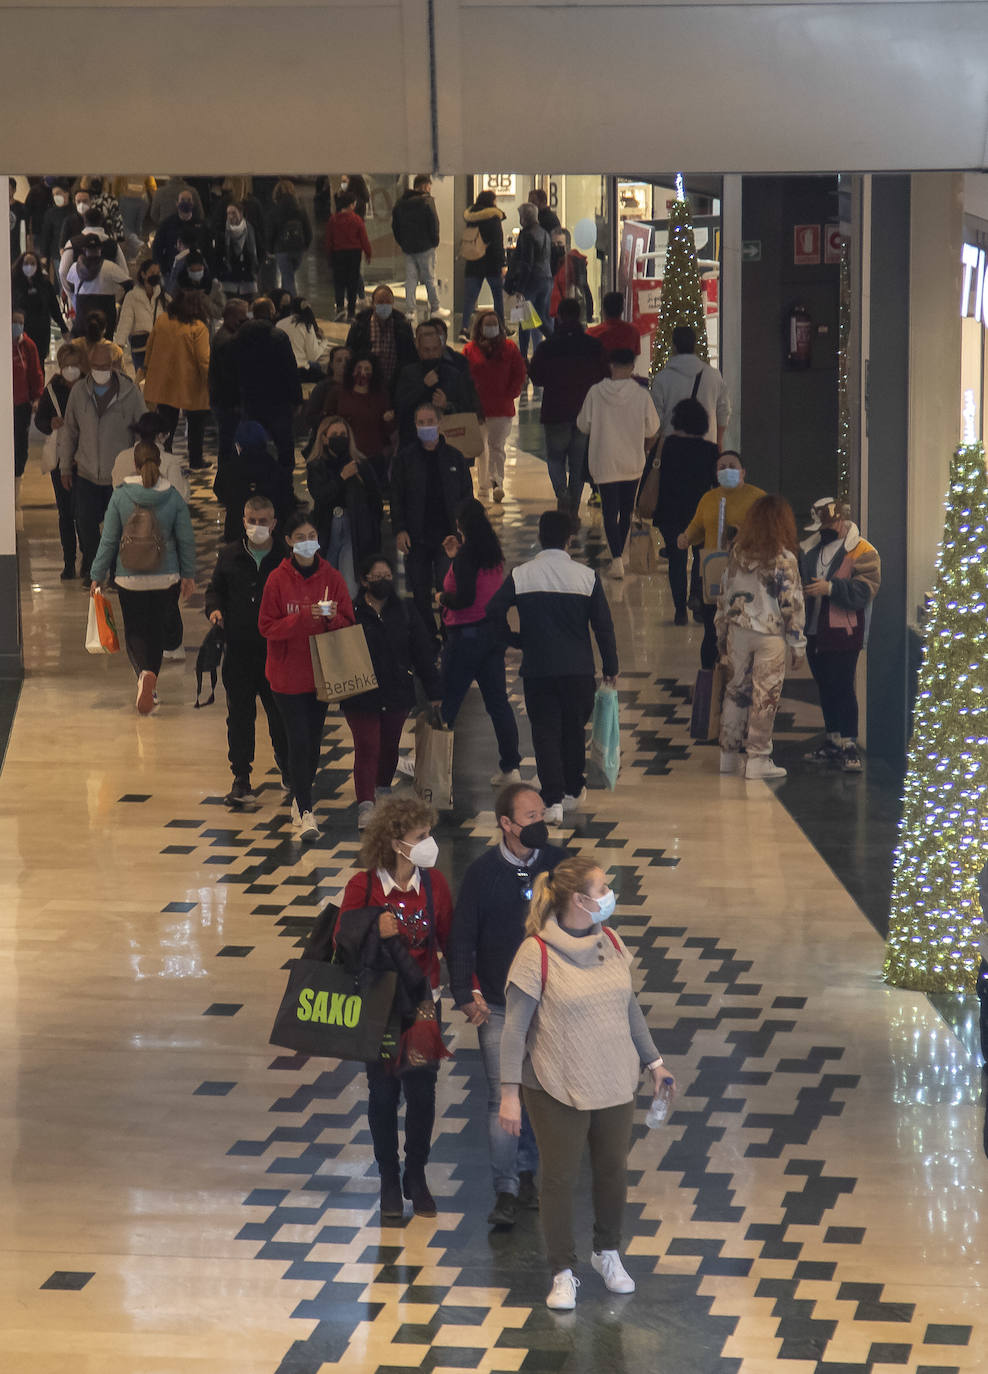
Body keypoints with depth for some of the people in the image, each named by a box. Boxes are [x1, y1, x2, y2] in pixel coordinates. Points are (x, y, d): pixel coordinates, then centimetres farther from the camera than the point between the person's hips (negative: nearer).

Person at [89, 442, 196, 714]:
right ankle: (151, 681, 14)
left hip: (129, 577, -1)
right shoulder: (173, 496, -5)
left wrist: (98, 576, 5)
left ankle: (144, 672, -21)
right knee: (158, 629, 15)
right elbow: (186, 540, 1)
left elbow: (109, 539, -4)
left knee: (134, 630, 6)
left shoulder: (120, 495, -9)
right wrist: (189, 574, 13)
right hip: (166, 578, 1)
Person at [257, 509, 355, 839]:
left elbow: (348, 623, 4)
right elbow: (267, 626, -8)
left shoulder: (331, 578, 0)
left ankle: (300, 801, 27)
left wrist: (331, 618, -19)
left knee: (313, 741, 9)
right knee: (299, 741, -8)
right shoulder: (278, 580, -7)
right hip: (288, 672, -3)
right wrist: (303, 619, -22)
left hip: (320, 672, 3)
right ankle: (305, 812, -3)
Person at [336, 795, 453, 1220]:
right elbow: (342, 944, -8)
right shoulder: (363, 885, -14)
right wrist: (375, 933, -27)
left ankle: (416, 1177, 27)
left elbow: (450, 941, 2)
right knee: (383, 1092, 10)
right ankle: (389, 1181, 26)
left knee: (422, 1092, 8)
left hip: (421, 1002, 2)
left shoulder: (434, 883, -6)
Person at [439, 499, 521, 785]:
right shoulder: (494, 553, 7)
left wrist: (443, 598, -4)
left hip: (466, 635, -7)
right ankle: (511, 768, 7)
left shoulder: (466, 556, -16)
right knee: (497, 700, 9)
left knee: (447, 702, 2)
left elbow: (465, 598, -23)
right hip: (494, 632, 7)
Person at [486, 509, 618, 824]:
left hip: (537, 668, -1)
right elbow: (603, 624, -1)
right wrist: (610, 667, 8)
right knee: (574, 727, 17)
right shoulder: (586, 576, -4)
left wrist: (516, 639, 8)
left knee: (545, 730, 3)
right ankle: (573, 792, 30)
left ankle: (553, 800, -8)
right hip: (578, 667, 1)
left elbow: (494, 610, -9)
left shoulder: (520, 575, -4)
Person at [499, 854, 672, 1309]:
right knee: (560, 1180, 4)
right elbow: (515, 1028, -12)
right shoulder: (537, 953, -16)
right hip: (557, 1090, -5)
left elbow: (630, 1007, 14)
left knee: (613, 1172, 15)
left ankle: (608, 1253, 37)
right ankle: (564, 1274, 18)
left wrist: (653, 1062, 15)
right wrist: (509, 1094, -13)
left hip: (614, 1084, 5)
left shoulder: (610, 943, 1)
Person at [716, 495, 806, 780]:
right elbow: (792, 606, -11)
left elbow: (724, 596, 8)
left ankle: (728, 754, 20)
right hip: (771, 636, -4)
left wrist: (722, 634, 18)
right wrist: (798, 645, -4)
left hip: (738, 631, 4)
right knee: (765, 696, 2)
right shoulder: (784, 559, -13)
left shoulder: (737, 554, 1)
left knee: (736, 689, 14)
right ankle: (757, 759, 5)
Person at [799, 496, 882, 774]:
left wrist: (830, 588, -24)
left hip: (843, 634, -7)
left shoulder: (862, 553, -8)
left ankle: (849, 745, -7)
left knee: (842, 687, -10)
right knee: (825, 688, 14)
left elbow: (865, 590, -18)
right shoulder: (811, 548, 13)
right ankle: (833, 742, 24)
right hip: (814, 631, 7)